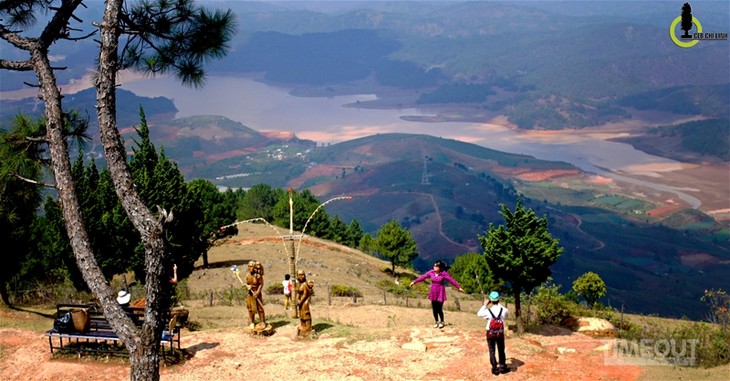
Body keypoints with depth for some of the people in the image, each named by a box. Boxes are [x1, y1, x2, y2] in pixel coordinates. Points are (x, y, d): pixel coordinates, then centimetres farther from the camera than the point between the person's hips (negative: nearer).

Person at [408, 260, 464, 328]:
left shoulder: (444, 273, -14)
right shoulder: (431, 272, -4)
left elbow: (452, 280, -13)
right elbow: (422, 277, 2)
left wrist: (459, 288, -15)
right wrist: (414, 282, 5)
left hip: (440, 293, -4)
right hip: (433, 293, 4)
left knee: (439, 309, -3)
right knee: (434, 309, 8)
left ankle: (441, 322, 22)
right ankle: (436, 322, 27)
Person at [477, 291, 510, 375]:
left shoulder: (488, 311, -17)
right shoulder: (503, 310, -13)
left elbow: (479, 314, 1)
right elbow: (507, 311, 13)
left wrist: (484, 305, 6)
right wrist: (499, 304, 16)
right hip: (500, 333, 2)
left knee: (492, 351, 10)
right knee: (501, 350, 17)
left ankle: (495, 368, 12)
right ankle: (502, 367, 27)